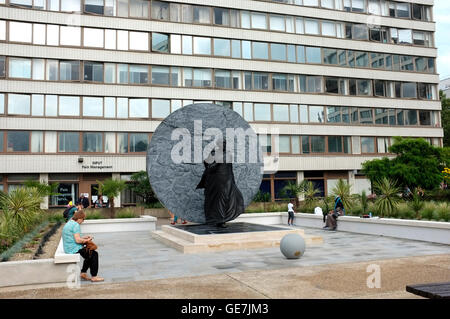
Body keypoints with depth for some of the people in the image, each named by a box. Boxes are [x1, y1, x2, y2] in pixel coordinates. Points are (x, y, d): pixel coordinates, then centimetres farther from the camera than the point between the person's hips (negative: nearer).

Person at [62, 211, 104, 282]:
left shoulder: (69, 223, 15)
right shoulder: (76, 225, -18)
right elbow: (77, 240, -25)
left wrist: (83, 238, 16)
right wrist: (87, 240, -9)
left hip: (68, 249, 11)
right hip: (74, 249, -11)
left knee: (90, 254, 22)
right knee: (94, 254, -2)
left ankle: (83, 273, 19)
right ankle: (94, 276, 1)